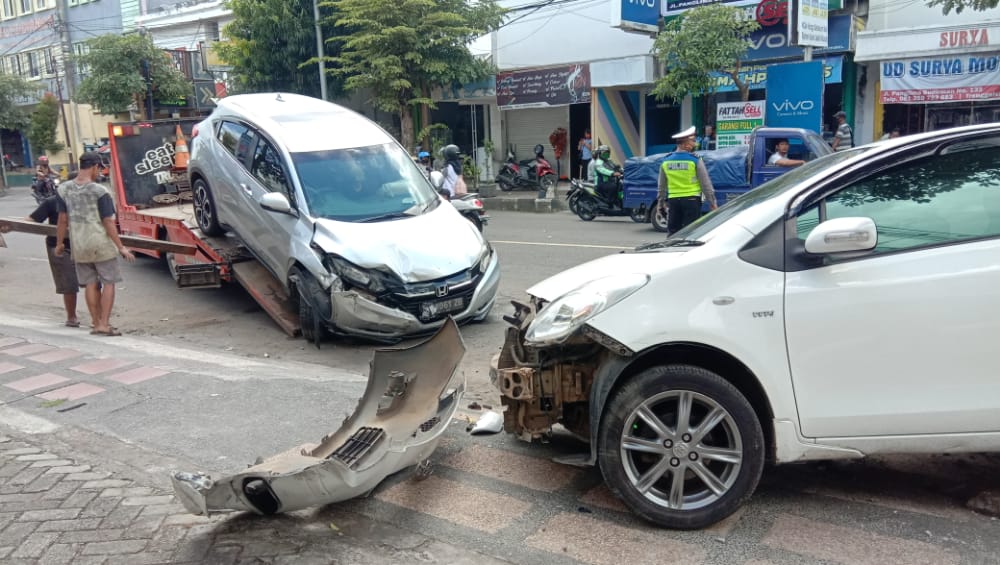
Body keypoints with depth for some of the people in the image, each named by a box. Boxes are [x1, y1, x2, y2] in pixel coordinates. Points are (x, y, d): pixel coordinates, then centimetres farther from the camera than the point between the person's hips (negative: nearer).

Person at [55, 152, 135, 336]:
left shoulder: (63, 189, 1)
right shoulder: (100, 191, -13)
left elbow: (63, 220, 5)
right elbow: (108, 222, -13)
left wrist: (59, 243, 16)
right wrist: (121, 247, -9)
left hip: (78, 245, 5)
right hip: (101, 244, -5)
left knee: (90, 284, 11)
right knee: (108, 283, 3)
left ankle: (97, 324, 15)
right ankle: (104, 324, -1)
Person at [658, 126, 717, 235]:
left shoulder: (666, 161, 4)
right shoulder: (695, 161, -9)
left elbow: (661, 186, 12)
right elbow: (705, 184, -6)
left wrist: (661, 203, 24)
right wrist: (712, 202, 2)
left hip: (673, 200, 4)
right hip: (691, 200, -4)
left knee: (673, 232, 10)